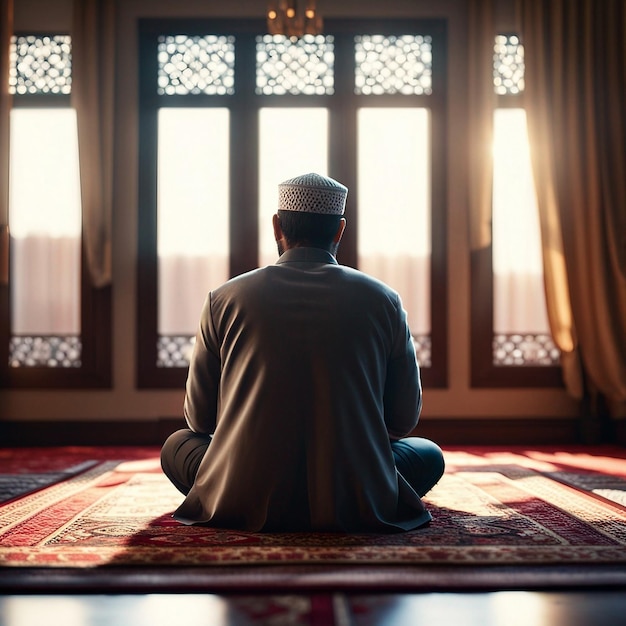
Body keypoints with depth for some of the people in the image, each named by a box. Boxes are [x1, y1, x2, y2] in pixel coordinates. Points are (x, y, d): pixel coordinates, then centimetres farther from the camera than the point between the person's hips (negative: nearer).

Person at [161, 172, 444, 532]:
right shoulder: (383, 300, 1)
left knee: (177, 445, 29)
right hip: (359, 507, 0)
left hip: (243, 504, 1)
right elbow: (405, 418, 7)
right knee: (429, 454, 27)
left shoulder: (225, 299, 0)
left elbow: (200, 417, 7)